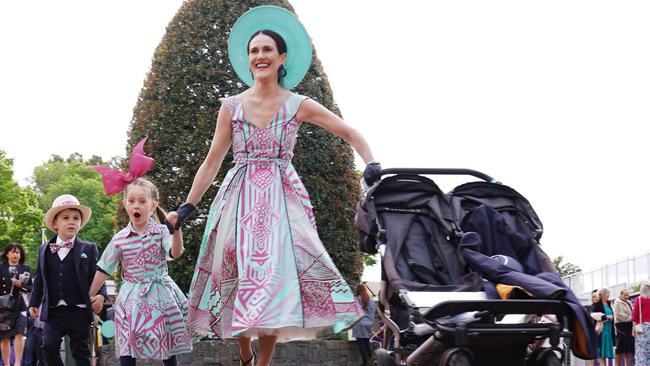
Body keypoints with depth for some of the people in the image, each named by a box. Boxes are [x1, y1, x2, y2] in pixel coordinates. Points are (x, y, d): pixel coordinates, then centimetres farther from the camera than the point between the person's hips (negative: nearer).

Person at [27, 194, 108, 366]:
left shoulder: (89, 249, 1)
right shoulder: (44, 250, 9)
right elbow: (39, 279, 14)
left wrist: (101, 294, -17)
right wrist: (34, 302, 12)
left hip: (79, 311, -2)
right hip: (53, 311, 2)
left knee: (80, 350, 4)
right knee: (49, 346, -9)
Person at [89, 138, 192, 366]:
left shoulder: (162, 232, -2)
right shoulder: (120, 239, 2)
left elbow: (176, 253, -19)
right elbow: (103, 270, 8)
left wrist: (177, 229, -36)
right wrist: (89, 297, 8)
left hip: (160, 294, -1)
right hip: (132, 297, 1)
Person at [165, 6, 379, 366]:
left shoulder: (298, 105, 3)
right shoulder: (231, 106, 5)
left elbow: (351, 134, 6)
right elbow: (212, 161, 7)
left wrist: (372, 168, -10)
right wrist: (186, 208, 3)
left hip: (282, 199, -1)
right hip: (240, 199, 1)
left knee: (277, 277, -8)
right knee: (238, 274, -1)